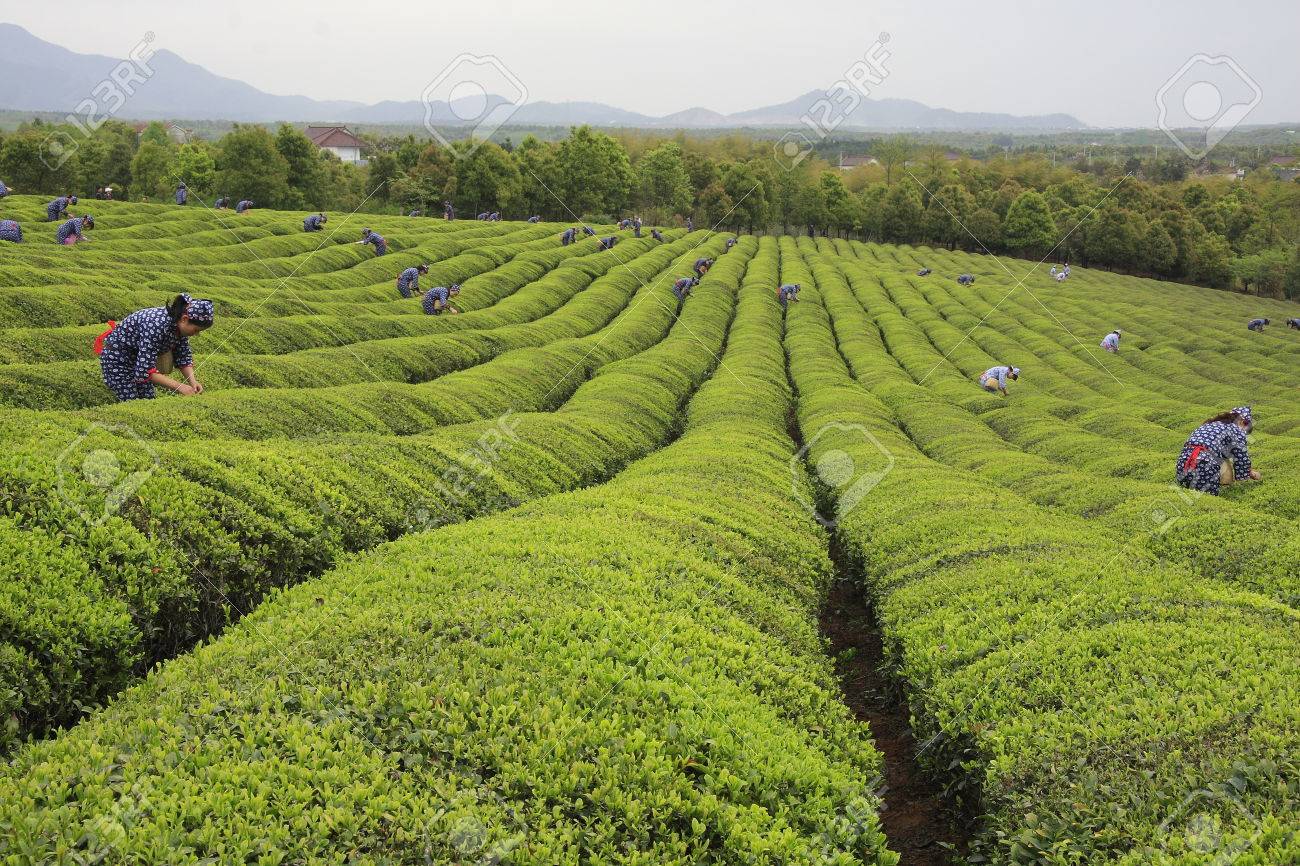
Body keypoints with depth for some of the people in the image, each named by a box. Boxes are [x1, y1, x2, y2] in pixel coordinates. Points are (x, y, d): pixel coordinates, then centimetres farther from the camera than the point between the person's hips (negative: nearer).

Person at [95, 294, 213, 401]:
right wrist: (178, 386, -38)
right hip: (117, 360, -8)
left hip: (140, 356, 8)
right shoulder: (157, 326, -37)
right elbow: (144, 370, -37)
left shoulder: (180, 325, -13)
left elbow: (184, 358, -2)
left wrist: (193, 381, -18)